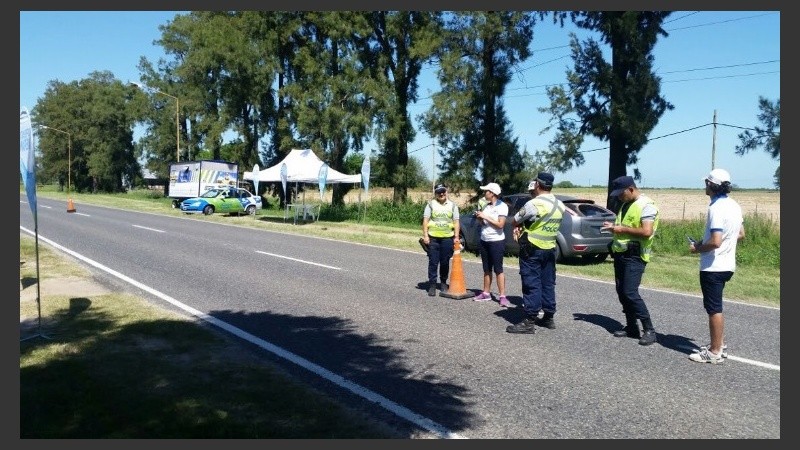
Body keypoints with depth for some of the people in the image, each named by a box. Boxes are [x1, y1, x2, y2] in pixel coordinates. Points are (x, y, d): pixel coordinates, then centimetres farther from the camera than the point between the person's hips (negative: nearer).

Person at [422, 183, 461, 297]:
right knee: (433, 262, 0)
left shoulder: (453, 206, 9)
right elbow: (425, 221, 1)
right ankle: (432, 285, 5)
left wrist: (456, 237, -1)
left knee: (445, 262, 9)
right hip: (433, 238, -1)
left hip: (447, 238, 1)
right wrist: (425, 235, -7)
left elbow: (456, 222, 7)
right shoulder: (430, 205, 5)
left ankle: (443, 283, 24)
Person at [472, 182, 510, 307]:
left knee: (498, 269, -5)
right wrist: (479, 217, -5)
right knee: (486, 269, 12)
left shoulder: (502, 206, -10)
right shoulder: (485, 205, 7)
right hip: (484, 240, 7)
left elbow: (500, 224, -17)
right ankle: (486, 293, 20)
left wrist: (486, 217, -16)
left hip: (497, 241, -6)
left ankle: (502, 296, -3)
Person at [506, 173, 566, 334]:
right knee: (548, 284, 14)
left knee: (531, 285, -5)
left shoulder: (534, 204, -17)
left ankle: (529, 322, -3)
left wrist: (520, 226, 12)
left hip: (532, 250, -7)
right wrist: (524, 227, 6)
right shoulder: (560, 206, 6)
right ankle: (548, 317, 22)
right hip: (550, 249, 7)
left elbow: (514, 222, -7)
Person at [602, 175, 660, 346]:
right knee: (621, 292, 10)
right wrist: (613, 226, 7)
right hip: (620, 254, 9)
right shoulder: (626, 205, 15)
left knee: (630, 292, -13)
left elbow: (646, 231, -24)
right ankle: (631, 327, 19)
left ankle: (649, 330, -4)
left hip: (635, 256, -9)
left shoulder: (646, 205, -13)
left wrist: (622, 229, -17)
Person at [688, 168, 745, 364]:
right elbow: (741, 234, 17)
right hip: (726, 265, 9)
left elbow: (715, 242, -27)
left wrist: (697, 248, -9)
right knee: (715, 307, 20)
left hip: (713, 267, -9)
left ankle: (715, 352, 7)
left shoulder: (717, 208, -21)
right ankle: (719, 345, 28)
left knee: (714, 309, -1)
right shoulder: (734, 205, 8)